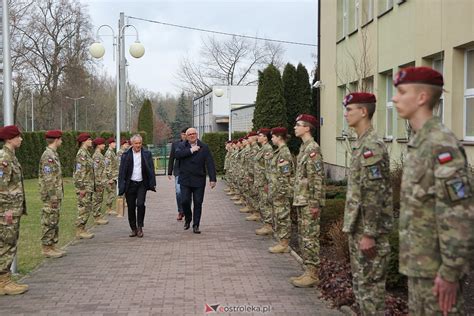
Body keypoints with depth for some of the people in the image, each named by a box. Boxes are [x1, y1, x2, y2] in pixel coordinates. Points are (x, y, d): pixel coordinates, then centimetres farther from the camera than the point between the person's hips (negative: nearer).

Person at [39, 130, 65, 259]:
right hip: (51, 196, -10)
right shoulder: (48, 156, -17)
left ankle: (52, 246, 20)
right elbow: (48, 179, -21)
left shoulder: (53, 154, 14)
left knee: (54, 222, 13)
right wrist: (53, 197, -21)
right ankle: (47, 249, 4)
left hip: (56, 195, 10)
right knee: (49, 222, -3)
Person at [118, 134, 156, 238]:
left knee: (140, 204, -16)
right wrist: (121, 186, -5)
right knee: (131, 207, 5)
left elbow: (151, 170, 3)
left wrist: (152, 184, -4)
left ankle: (140, 227, 1)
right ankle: (133, 229, 18)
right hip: (130, 184, 1)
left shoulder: (147, 154, 3)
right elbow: (122, 171, 2)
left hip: (142, 184, -1)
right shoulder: (126, 155, 2)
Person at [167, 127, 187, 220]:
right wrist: (169, 172, 6)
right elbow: (171, 159, 8)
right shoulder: (175, 144, 5)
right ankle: (180, 211, 6)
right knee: (179, 192, -10)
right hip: (179, 171, 0)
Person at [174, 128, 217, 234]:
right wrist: (191, 150, -17)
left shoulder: (204, 147, 3)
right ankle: (187, 219, 24)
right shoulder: (182, 146, 7)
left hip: (199, 180, 0)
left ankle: (196, 226, 12)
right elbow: (177, 154, -15)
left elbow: (210, 163, -2)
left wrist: (212, 179, -9)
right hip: (185, 180, 0)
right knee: (185, 201, -3)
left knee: (198, 203, 2)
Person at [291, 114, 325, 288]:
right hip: (301, 200, 10)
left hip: (309, 202, -10)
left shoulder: (313, 148, -15)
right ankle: (308, 271, 20)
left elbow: (318, 178, -19)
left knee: (310, 237, -5)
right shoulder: (304, 147, 15)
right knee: (303, 237, 13)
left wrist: (316, 203, -21)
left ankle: (313, 274, 2)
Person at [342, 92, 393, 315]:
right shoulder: (361, 144, 13)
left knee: (370, 284, -2)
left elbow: (374, 195, -22)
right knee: (360, 281, 17)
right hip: (358, 227, 10)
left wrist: (369, 234, -22)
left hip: (369, 229, -10)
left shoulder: (372, 146, -18)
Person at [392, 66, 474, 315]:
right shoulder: (419, 142, 9)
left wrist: (450, 272, -22)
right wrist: (414, 260, 19)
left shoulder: (441, 145, -20)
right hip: (419, 262, 9)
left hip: (434, 266, -9)